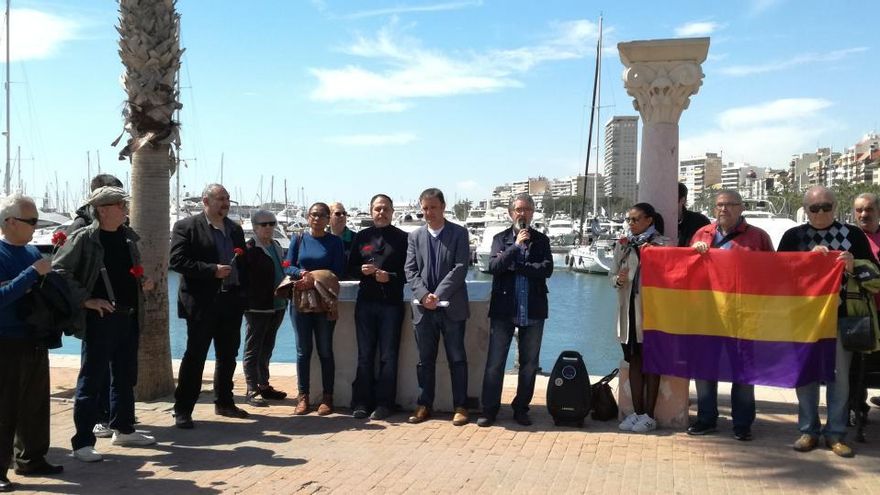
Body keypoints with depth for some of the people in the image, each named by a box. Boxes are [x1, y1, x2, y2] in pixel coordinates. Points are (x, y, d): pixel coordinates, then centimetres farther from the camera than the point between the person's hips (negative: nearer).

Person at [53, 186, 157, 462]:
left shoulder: (128, 237, 11)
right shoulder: (84, 239, -10)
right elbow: (59, 271, -12)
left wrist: (143, 283, 4)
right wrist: (86, 299, -17)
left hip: (129, 318, 7)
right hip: (99, 319, -7)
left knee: (125, 377, 16)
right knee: (91, 380, -1)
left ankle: (123, 430, 30)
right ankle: (82, 442, 6)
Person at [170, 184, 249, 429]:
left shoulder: (235, 229, 14)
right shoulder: (186, 226, -4)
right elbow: (176, 261, -13)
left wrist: (243, 293, 5)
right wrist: (212, 270, -19)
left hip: (231, 301, 6)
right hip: (202, 303, -6)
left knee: (228, 356, 14)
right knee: (195, 356, -2)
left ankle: (224, 402, 28)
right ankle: (182, 410, 6)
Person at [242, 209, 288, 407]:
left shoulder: (276, 246, 13)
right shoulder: (249, 249, -10)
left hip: (277, 305, 8)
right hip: (257, 307, -8)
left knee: (266, 348, 16)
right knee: (253, 350, 1)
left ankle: (264, 385, 26)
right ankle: (252, 390, 7)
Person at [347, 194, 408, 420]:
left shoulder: (402, 238, 2)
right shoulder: (361, 237, 11)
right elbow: (350, 269, 13)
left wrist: (391, 277, -16)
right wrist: (362, 270, -7)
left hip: (391, 303, -3)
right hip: (365, 302, 3)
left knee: (388, 356, 2)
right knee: (365, 355, 8)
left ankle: (384, 403, 10)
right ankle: (362, 402, 14)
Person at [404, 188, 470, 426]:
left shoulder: (459, 233, 1)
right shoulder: (415, 236, 10)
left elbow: (460, 268, -7)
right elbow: (410, 270, 5)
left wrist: (438, 295, -15)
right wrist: (423, 295, -11)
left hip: (452, 306, -3)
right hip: (424, 307, 3)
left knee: (457, 359, 2)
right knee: (425, 360, 9)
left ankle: (460, 406, 10)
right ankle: (424, 405, 19)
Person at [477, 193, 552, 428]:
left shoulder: (541, 240, 8)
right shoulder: (500, 238, 7)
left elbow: (547, 269, -8)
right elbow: (493, 267, -9)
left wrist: (513, 266, -11)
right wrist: (516, 245, -15)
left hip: (533, 311, 1)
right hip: (503, 309, -1)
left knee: (529, 364, 8)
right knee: (494, 362, 0)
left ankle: (521, 409, 20)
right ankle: (489, 410, 10)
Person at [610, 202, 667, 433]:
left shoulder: (662, 245, -4)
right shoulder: (622, 245, 9)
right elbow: (611, 274, 12)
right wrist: (618, 280, -9)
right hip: (628, 309, 4)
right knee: (634, 361, 10)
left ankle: (648, 415, 12)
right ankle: (637, 412, 19)